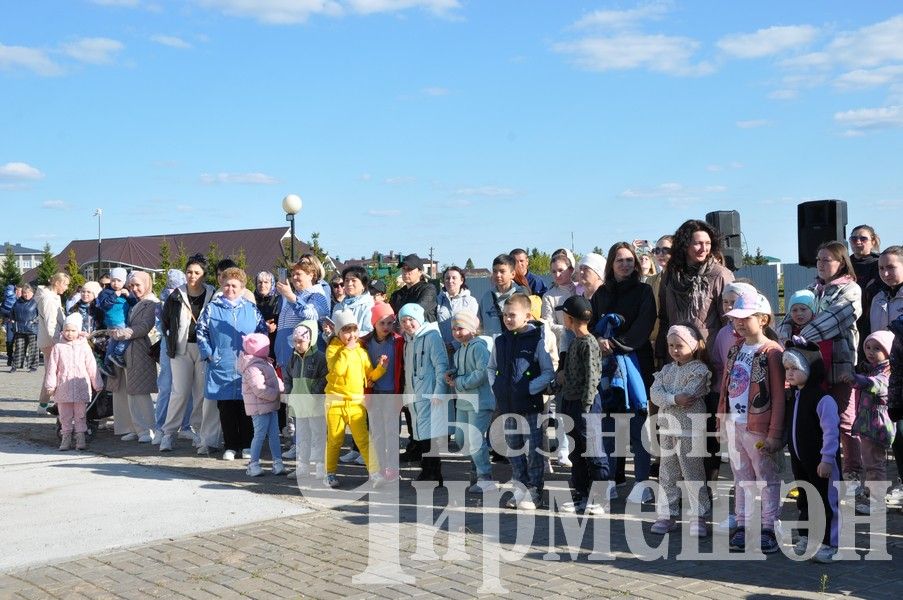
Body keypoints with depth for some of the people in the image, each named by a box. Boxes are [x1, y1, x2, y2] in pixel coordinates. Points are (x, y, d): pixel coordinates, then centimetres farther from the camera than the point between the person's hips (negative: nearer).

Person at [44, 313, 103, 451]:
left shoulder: (84, 347, 2)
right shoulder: (58, 347, 3)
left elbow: (92, 367, 5)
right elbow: (52, 367, 3)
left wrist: (97, 384, 7)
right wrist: (50, 385, -1)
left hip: (81, 387, -1)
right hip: (63, 387, 1)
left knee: (80, 415, 3)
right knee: (65, 415, 8)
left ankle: (80, 438, 7)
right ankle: (66, 438, 17)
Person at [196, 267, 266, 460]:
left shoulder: (251, 308, 7)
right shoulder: (212, 308, 6)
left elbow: (263, 331, 10)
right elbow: (201, 332, 7)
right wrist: (209, 354, -2)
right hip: (222, 367, 0)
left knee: (246, 408, 4)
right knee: (226, 408, 4)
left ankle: (247, 445, 15)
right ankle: (230, 446, 13)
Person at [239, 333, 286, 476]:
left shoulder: (265, 363, 15)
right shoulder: (252, 367, -19)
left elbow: (274, 380, 22)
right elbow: (260, 389, -25)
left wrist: (281, 388, 4)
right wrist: (277, 393, -17)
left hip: (270, 405, 10)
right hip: (259, 407, -10)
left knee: (274, 434, 9)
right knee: (260, 435, -4)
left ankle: (277, 462, 13)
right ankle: (254, 464, 5)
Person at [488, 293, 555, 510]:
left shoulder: (537, 340, -9)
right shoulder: (501, 341, 9)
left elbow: (549, 372, -10)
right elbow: (492, 367, 23)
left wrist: (528, 389, -15)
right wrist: (496, 387, 8)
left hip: (531, 405, -6)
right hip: (507, 406, 6)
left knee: (534, 450, 1)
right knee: (513, 449, 13)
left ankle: (534, 494, 10)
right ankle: (520, 490, 24)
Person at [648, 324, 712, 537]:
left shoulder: (699, 370, -7)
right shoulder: (667, 369, 12)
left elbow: (688, 396, -20)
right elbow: (654, 393, -3)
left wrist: (665, 397, -12)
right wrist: (675, 399, -18)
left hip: (689, 429, -6)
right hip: (667, 427, 6)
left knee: (693, 474, 0)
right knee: (667, 474, 12)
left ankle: (698, 517, 8)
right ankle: (667, 515, 20)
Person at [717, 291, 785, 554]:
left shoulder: (771, 351, -12)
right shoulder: (735, 349, 10)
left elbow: (779, 396, -13)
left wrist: (775, 433, -15)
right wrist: (721, 420, 15)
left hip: (757, 427, -7)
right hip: (733, 424, 7)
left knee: (767, 480, 5)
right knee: (742, 478, 14)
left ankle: (768, 530, 12)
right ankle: (742, 526, 22)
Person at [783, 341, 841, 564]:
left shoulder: (822, 399, -20)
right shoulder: (792, 396, 6)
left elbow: (830, 432, -21)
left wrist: (827, 459, -22)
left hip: (820, 461, -8)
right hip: (799, 459, 8)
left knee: (826, 501, 2)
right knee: (804, 499, 17)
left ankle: (828, 543, 10)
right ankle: (805, 537, 29)